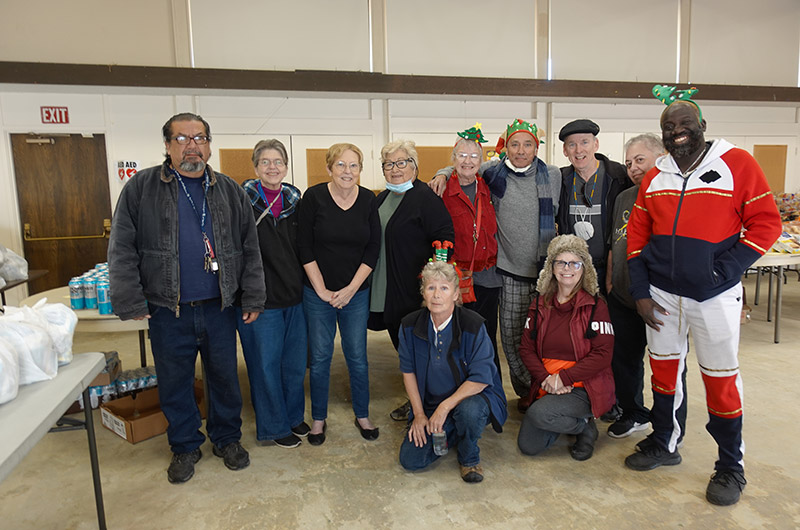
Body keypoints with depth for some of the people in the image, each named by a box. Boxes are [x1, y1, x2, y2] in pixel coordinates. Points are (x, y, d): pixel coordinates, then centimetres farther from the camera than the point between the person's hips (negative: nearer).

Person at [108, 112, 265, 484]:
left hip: (219, 308, 1)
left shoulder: (229, 191, 5)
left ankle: (227, 439, 35)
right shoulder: (141, 188, -1)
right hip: (168, 311, -1)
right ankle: (185, 446, 34)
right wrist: (130, 304, -7)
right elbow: (122, 251, -2)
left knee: (225, 377, 13)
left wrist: (252, 300, 1)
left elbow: (250, 250, 5)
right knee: (174, 383, 13)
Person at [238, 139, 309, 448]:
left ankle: (293, 416, 37)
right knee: (266, 364, 7)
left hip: (295, 296, 5)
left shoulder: (295, 200, 7)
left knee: (296, 361, 16)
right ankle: (272, 428, 25)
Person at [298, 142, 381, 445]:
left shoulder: (368, 200, -1)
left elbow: (373, 249, 0)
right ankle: (318, 419, 26)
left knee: (357, 356, 9)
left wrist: (350, 289, -7)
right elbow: (304, 247, -6)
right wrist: (322, 290, -9)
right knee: (320, 357, 8)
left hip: (356, 293, 1)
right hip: (318, 292, -1)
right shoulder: (314, 197, -6)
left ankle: (362, 415, 28)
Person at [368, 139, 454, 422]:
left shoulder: (426, 198, -11)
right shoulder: (382, 198, 14)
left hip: (415, 292, -8)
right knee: (401, 343, 17)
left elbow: (445, 239, -16)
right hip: (385, 292, 8)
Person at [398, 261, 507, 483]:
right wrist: (419, 414, -2)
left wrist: (445, 407, -24)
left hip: (472, 396, -3)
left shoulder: (473, 326, -20)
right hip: (430, 404, 3)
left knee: (468, 410, -38)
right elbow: (408, 370, 2)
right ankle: (451, 434, 20)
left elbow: (480, 379, -19)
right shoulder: (410, 326, -8)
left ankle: (469, 457, -3)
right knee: (410, 460, -11)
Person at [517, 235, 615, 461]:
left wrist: (563, 378, -18)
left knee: (538, 413, -30)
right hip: (547, 386, 5)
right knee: (528, 446, -6)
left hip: (585, 387, -5)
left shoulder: (595, 305, -6)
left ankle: (584, 426, 1)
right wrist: (545, 378, -12)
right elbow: (526, 348, 5)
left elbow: (602, 355, -11)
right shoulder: (540, 304, 7)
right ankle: (578, 421, 21)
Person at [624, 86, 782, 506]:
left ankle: (730, 467, 23)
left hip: (714, 297, -4)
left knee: (721, 379, 4)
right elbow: (637, 236, 8)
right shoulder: (654, 178, 7)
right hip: (661, 294, 4)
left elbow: (766, 223, -7)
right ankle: (664, 445, 33)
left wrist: (725, 270, -16)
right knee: (663, 371, 14)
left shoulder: (737, 164, -5)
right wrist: (640, 292, 1)